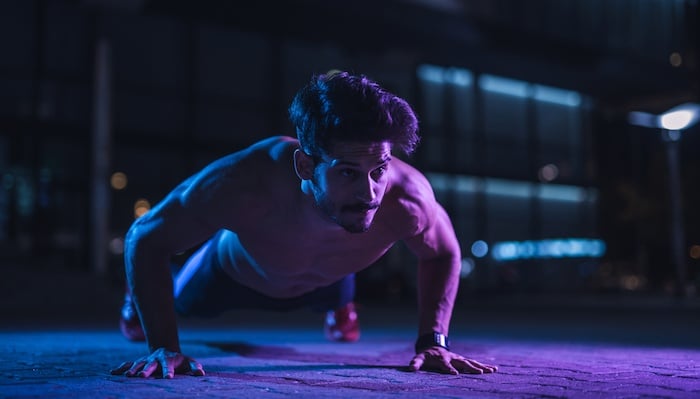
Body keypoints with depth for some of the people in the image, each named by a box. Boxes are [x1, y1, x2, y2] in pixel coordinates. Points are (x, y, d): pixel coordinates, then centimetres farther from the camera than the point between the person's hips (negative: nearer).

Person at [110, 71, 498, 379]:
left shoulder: (407, 199, -44)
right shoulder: (243, 186, -51)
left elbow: (444, 252, -18)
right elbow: (145, 239, -34)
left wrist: (433, 341, -23)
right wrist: (163, 346, -38)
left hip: (321, 283, 2)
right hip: (234, 271, -2)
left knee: (338, 295, 39)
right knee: (184, 300, 32)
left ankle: (337, 305, 75)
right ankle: (141, 297, 67)